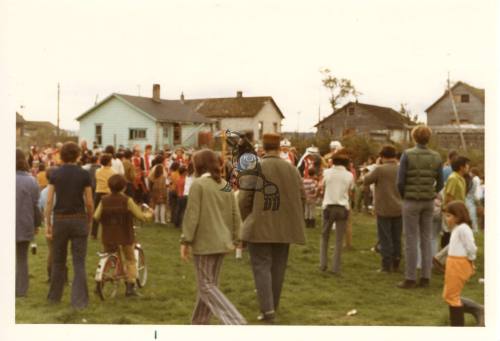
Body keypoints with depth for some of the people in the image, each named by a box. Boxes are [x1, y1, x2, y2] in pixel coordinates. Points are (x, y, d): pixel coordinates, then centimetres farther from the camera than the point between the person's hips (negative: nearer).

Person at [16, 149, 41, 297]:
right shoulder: (31, 181, -6)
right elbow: (35, 205, -2)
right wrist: (37, 224, 11)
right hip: (25, 226, 2)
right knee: (22, 258, 13)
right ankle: (21, 289, 16)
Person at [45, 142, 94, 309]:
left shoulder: (55, 174, -2)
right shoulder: (84, 174, -5)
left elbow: (49, 201, -5)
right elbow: (89, 203, -3)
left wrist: (47, 224, 0)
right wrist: (89, 221, 11)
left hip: (60, 220, 1)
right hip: (79, 220, -1)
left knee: (58, 261, 16)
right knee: (79, 263, 3)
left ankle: (54, 296, 29)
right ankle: (79, 300, -1)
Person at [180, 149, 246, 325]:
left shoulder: (198, 184, -13)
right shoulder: (226, 185, 8)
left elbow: (192, 214, -15)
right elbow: (235, 215, 10)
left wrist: (185, 241, -10)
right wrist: (235, 239, 17)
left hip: (204, 242, -7)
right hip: (222, 242, 7)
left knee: (207, 286, -1)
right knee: (210, 283, 16)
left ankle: (236, 322, -14)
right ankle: (199, 324, 26)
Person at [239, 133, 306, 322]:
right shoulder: (292, 169, 3)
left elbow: (244, 199, -9)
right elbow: (301, 197, 6)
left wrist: (248, 220, 7)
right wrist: (294, 220, 18)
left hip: (260, 227, -4)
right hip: (284, 228, 4)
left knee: (262, 266, 0)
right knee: (278, 267, 13)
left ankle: (267, 309, -11)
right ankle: (273, 306, 22)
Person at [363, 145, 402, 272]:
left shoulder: (380, 169, -15)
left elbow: (366, 180, -4)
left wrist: (371, 172, 11)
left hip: (384, 209, -4)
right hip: (399, 209, 4)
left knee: (385, 239, 2)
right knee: (396, 238, 13)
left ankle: (386, 266, 2)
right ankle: (395, 264, 19)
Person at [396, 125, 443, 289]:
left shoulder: (407, 155, -10)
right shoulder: (436, 157, 2)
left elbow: (400, 181, -12)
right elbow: (440, 183, 5)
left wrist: (404, 197, 6)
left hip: (411, 202, -4)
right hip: (428, 202, 4)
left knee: (411, 240, 0)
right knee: (426, 240, 10)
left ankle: (410, 279, 1)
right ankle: (425, 278, 12)